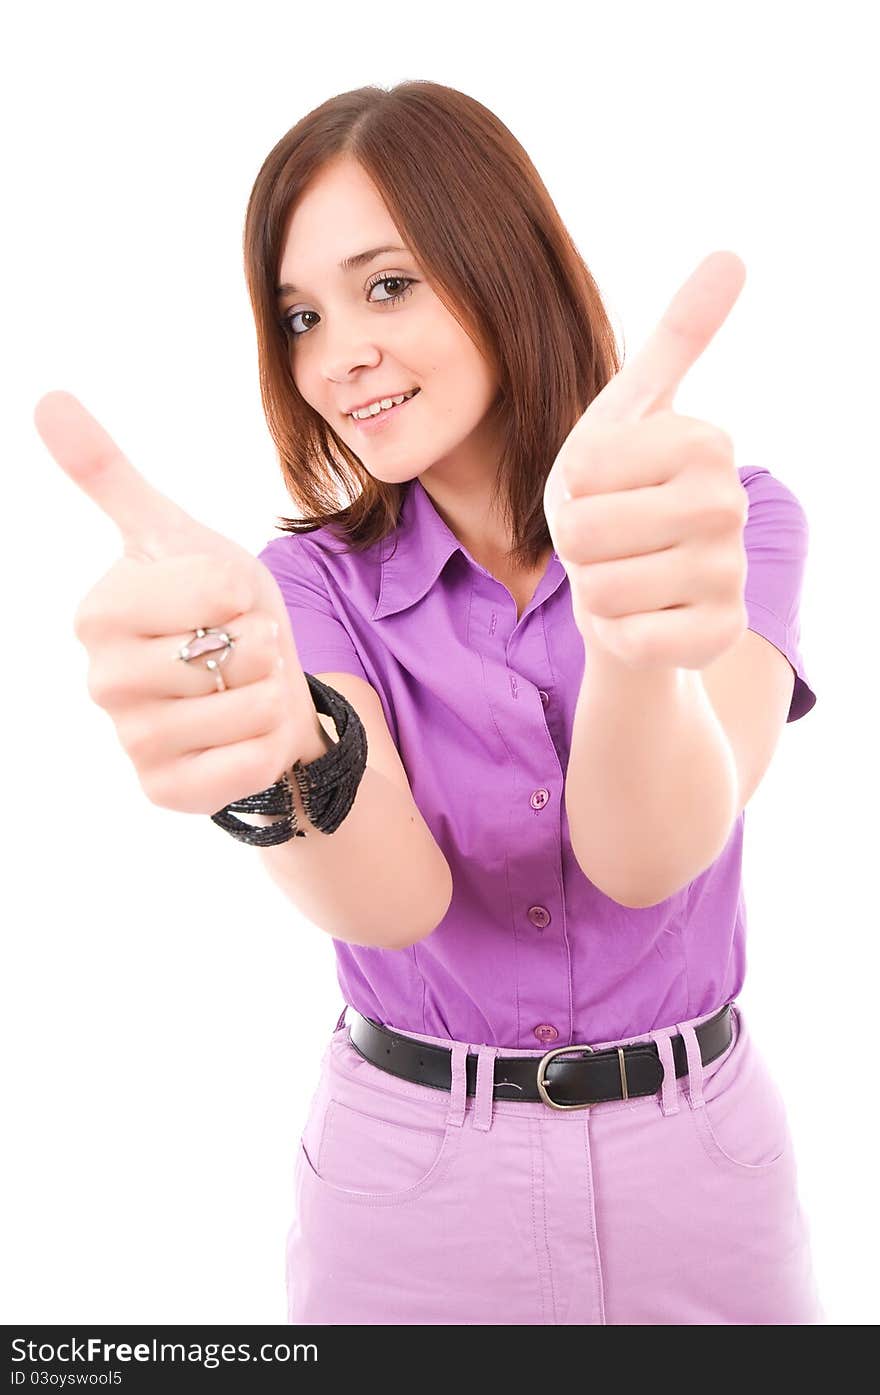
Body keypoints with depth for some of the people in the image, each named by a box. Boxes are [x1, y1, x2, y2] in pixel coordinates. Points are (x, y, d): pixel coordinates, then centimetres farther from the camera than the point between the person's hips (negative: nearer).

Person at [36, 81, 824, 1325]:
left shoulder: (738, 519, -11)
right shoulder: (318, 582, -8)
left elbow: (651, 854, -27)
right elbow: (393, 897, -25)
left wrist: (640, 637, -48)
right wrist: (285, 757, -46)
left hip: (698, 1155, 1)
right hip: (405, 1170, 0)